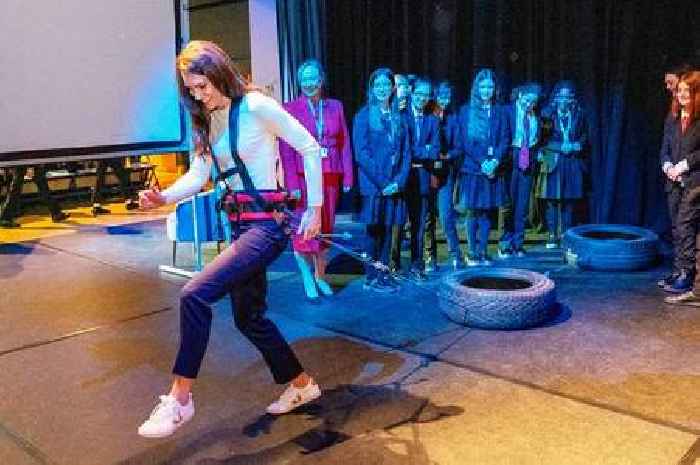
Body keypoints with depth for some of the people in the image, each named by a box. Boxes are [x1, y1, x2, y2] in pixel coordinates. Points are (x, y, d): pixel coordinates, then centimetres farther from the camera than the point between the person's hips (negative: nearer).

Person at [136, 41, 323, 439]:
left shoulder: (257, 106, -12)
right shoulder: (208, 120, 11)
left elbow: (310, 148, -9)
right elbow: (199, 174, 5)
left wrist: (315, 208, -8)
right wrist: (164, 197, -14)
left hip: (269, 223, -9)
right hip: (240, 224, 9)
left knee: (196, 295, -19)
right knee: (249, 317, 15)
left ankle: (180, 398, -4)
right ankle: (302, 383, 34)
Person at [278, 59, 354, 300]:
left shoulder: (335, 107, 10)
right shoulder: (290, 109, 0)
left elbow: (345, 144, 9)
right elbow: (286, 150, -5)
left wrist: (347, 177, 3)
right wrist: (292, 184, -13)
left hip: (330, 176, 3)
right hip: (303, 177, -3)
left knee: (325, 227, 10)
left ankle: (320, 275, 23)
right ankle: (308, 278, 8)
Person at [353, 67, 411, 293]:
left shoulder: (399, 117, 12)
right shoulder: (364, 115, -1)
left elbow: (406, 153, 10)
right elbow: (361, 154, -9)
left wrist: (398, 181, -5)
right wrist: (382, 182, -14)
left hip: (394, 184, 4)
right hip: (372, 185, -4)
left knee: (387, 229, 8)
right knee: (374, 230, 0)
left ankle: (384, 273, 17)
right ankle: (371, 278, 8)